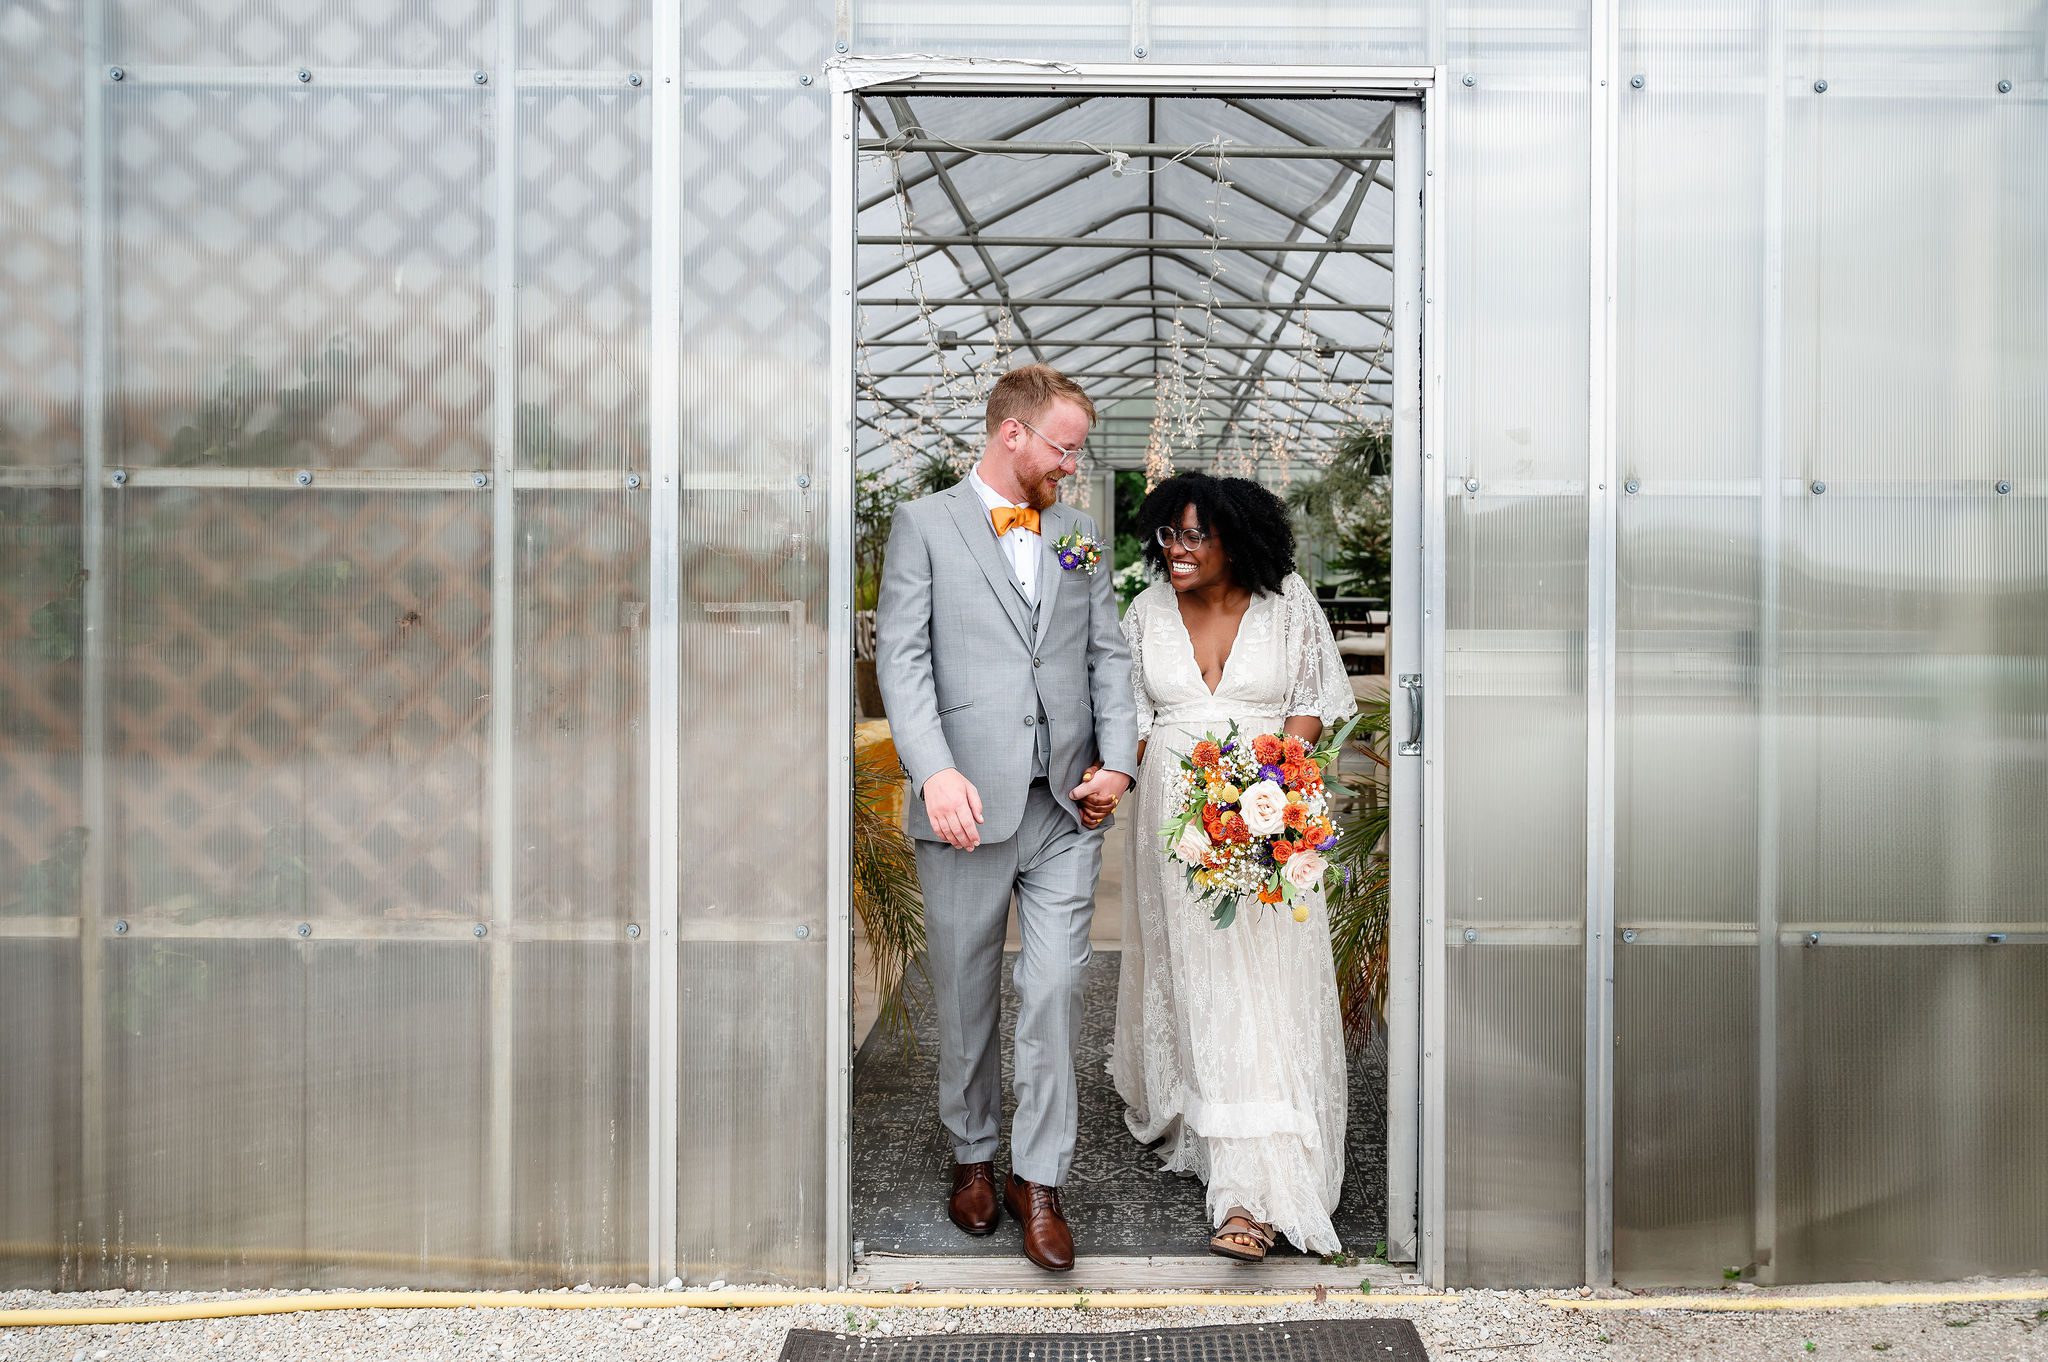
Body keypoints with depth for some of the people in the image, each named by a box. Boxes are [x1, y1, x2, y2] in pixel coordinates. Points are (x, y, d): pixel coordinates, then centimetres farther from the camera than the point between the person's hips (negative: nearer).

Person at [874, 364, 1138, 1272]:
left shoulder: (1076, 534, 15)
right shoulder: (925, 525, 2)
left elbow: (1109, 655, 13)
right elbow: (900, 657, -6)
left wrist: (1118, 760, -2)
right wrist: (936, 770, -20)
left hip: (1068, 806, 3)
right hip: (967, 805, -2)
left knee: (1055, 990, -1)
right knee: (966, 997, 10)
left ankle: (1039, 1178, 12)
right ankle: (973, 1155, 30)